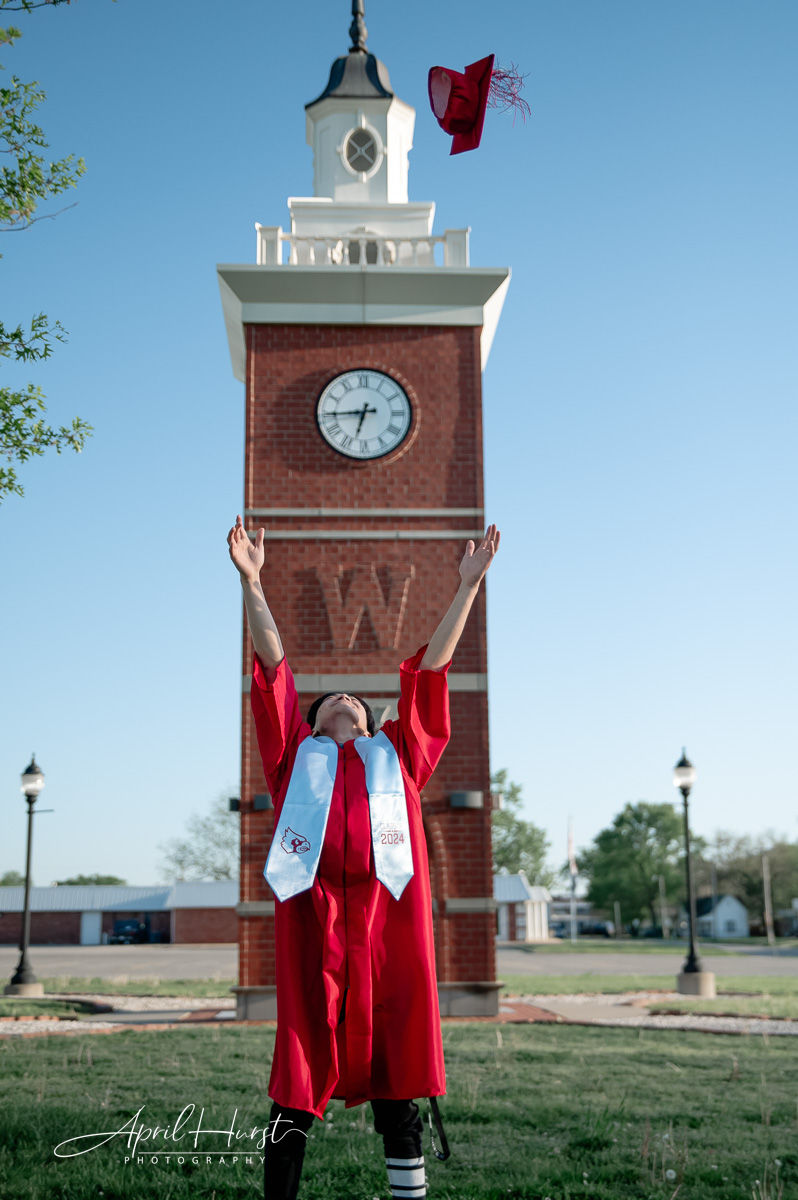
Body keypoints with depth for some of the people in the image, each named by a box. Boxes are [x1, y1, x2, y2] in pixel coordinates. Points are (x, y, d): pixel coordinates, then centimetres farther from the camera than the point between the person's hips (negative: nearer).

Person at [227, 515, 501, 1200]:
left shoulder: (397, 754, 27)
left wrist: (468, 586, 20)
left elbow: (431, 668, 23)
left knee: (397, 1059, 0)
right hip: (311, 907, -1)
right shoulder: (298, 753, 24)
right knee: (302, 1062, -1)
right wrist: (252, 581, 10)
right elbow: (274, 666, 17)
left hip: (389, 910, 1)